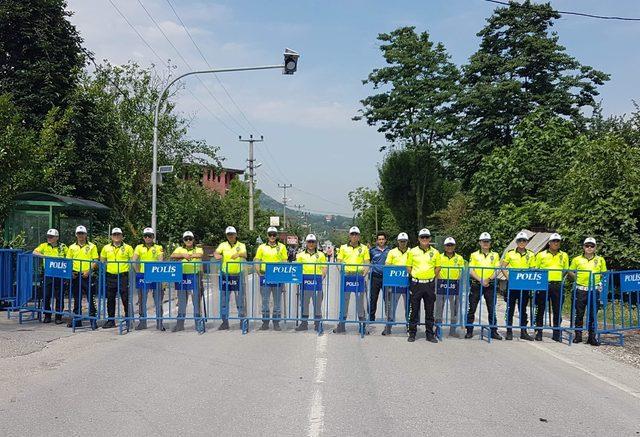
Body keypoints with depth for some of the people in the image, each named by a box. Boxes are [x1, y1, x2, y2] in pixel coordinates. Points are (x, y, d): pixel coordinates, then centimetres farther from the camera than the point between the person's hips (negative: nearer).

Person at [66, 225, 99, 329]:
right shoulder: (72, 247, 12)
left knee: (91, 299, -2)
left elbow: (95, 262, -2)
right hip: (75, 276, 3)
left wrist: (88, 271, -15)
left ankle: (93, 320, 1)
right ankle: (76, 320, 18)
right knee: (77, 299, 10)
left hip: (88, 276, -3)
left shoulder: (91, 246, 3)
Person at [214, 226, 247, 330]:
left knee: (240, 299, 1)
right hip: (225, 275, 2)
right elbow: (216, 252, -8)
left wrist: (238, 254, -37)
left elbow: (245, 254, -14)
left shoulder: (241, 245, 5)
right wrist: (217, 255, -33)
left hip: (238, 275, -2)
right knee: (224, 300, 5)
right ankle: (225, 322, 13)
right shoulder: (223, 245, 8)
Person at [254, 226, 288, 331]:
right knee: (265, 300, 5)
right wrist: (259, 273, -5)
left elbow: (285, 262, 5)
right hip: (265, 276, 1)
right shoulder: (262, 247, 9)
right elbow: (257, 261, 8)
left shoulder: (282, 247, 7)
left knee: (277, 301, 4)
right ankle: (265, 322, 13)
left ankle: (276, 323, 12)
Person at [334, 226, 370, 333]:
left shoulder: (364, 248, 9)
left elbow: (367, 264, 5)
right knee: (344, 300, 3)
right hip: (346, 276, 1)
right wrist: (342, 273, -8)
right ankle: (341, 325, 9)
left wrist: (364, 274, -11)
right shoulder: (343, 247, 10)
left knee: (360, 301, 3)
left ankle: (362, 325, 10)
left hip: (359, 276, -1)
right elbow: (339, 262, 9)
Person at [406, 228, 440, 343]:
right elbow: (408, 267, 7)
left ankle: (430, 334, 16)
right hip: (416, 284, -1)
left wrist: (431, 277, 4)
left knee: (429, 311, 8)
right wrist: (415, 277, 2)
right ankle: (412, 333, 13)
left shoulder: (435, 252, 4)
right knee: (414, 310, 4)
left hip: (430, 284, 1)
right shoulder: (413, 251, 1)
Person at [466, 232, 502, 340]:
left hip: (490, 285, 1)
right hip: (476, 285, -1)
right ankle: (469, 331, 9)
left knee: (492, 310, 4)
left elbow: (496, 271, 3)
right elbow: (471, 271, -1)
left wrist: (488, 279, -15)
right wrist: (480, 280, -15)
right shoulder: (474, 255, 6)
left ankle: (494, 331, 11)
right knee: (472, 309, 1)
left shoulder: (495, 255, 10)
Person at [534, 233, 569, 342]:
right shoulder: (541, 255, 6)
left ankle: (557, 333, 12)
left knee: (557, 310, 4)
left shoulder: (564, 255, 12)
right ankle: (538, 332, 8)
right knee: (540, 309, 1)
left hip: (558, 285, 2)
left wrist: (562, 277, 3)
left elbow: (566, 270, 18)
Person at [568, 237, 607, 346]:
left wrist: (599, 281, -2)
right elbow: (571, 271, 12)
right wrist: (577, 278, -4)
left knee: (593, 314, 4)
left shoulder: (600, 260, 8)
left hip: (594, 290, 1)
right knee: (579, 313, 3)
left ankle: (592, 337, 11)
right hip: (581, 290, -1)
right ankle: (578, 335, 13)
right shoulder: (577, 259, 5)